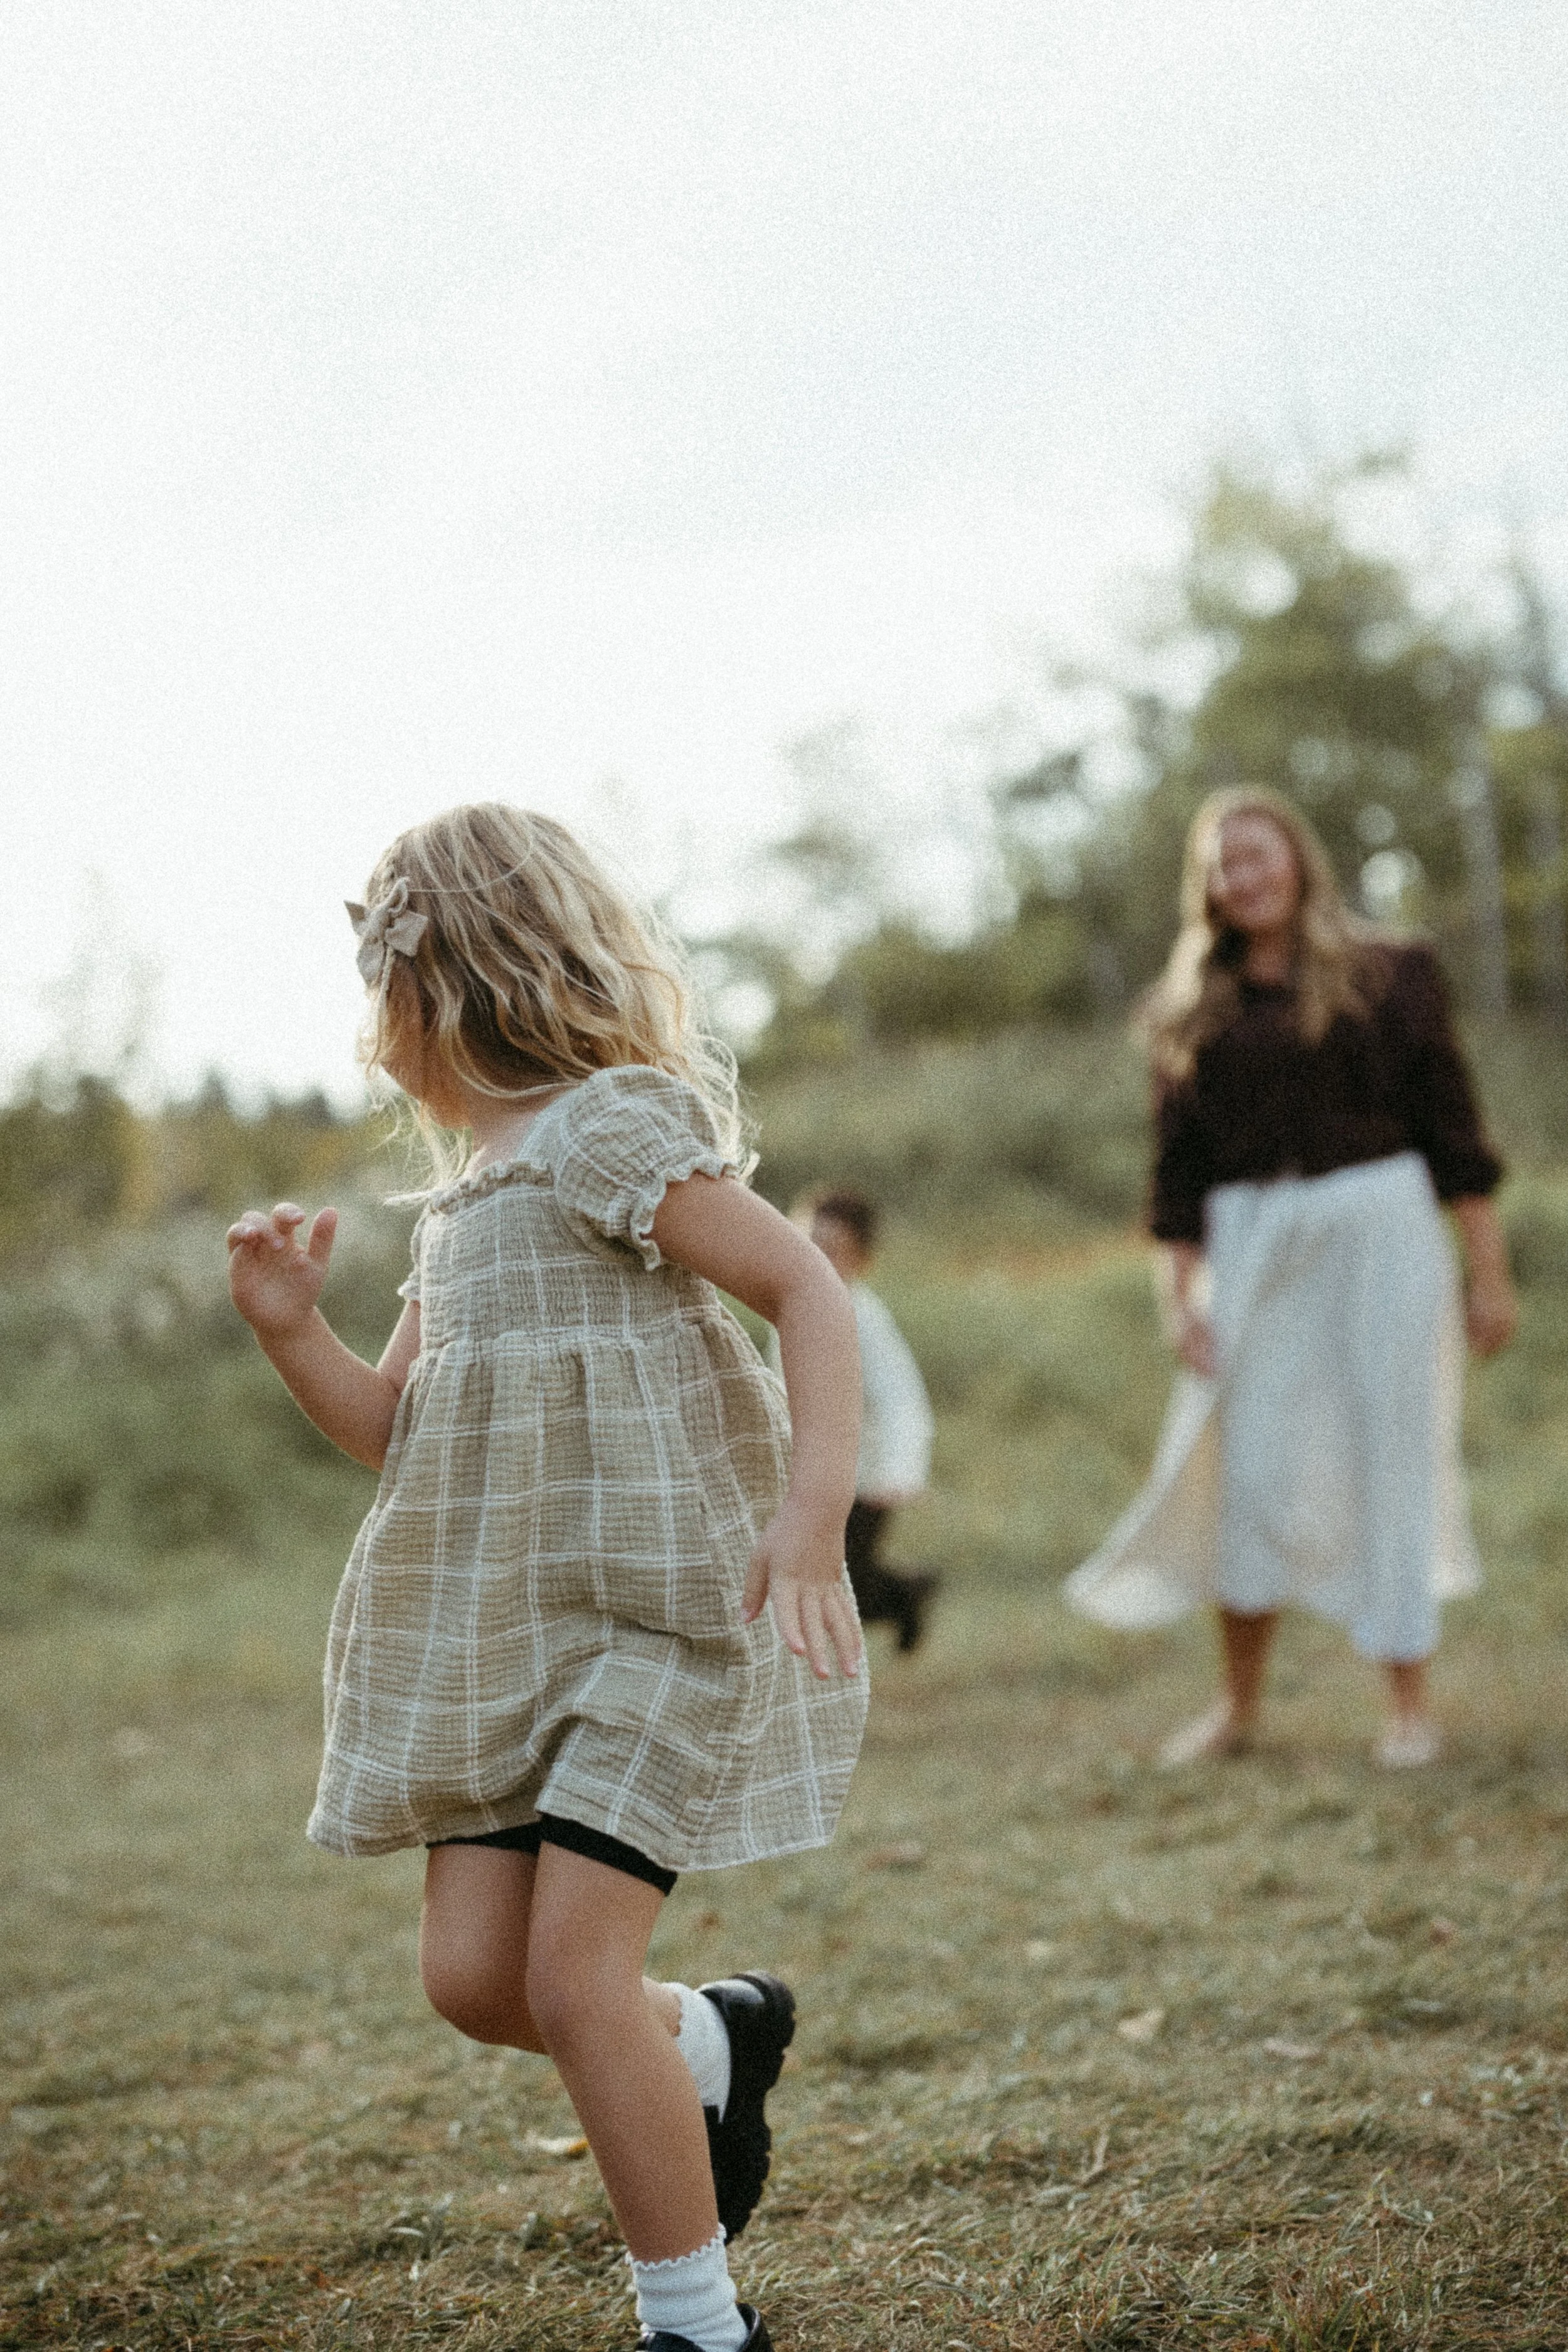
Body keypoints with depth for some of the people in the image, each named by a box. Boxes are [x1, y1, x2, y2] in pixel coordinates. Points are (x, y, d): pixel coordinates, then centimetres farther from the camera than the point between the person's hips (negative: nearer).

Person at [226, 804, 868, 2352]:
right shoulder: (458, 1205, 17)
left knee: (572, 1973, -13)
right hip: (506, 1627, 8)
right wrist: (294, 1334, 3)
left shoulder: (613, 1126, -10)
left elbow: (809, 1291, -17)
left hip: (655, 1604, -8)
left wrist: (815, 1514, -28)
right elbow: (391, 1431, 22)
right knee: (472, 1976, 1)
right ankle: (716, 2046, 28)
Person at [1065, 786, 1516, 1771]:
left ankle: (1411, 1701, 12)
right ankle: (1240, 1704, 13)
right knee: (1252, 1465, -2)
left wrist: (1491, 1272, -1)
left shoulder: (1391, 974, 3)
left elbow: (1452, 1129, 2)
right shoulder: (1193, 1012, 10)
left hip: (1381, 1231, -2)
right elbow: (1181, 1171, 10)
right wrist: (1183, 1298, 3)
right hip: (1254, 1248, 2)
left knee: (1389, 1458, 0)